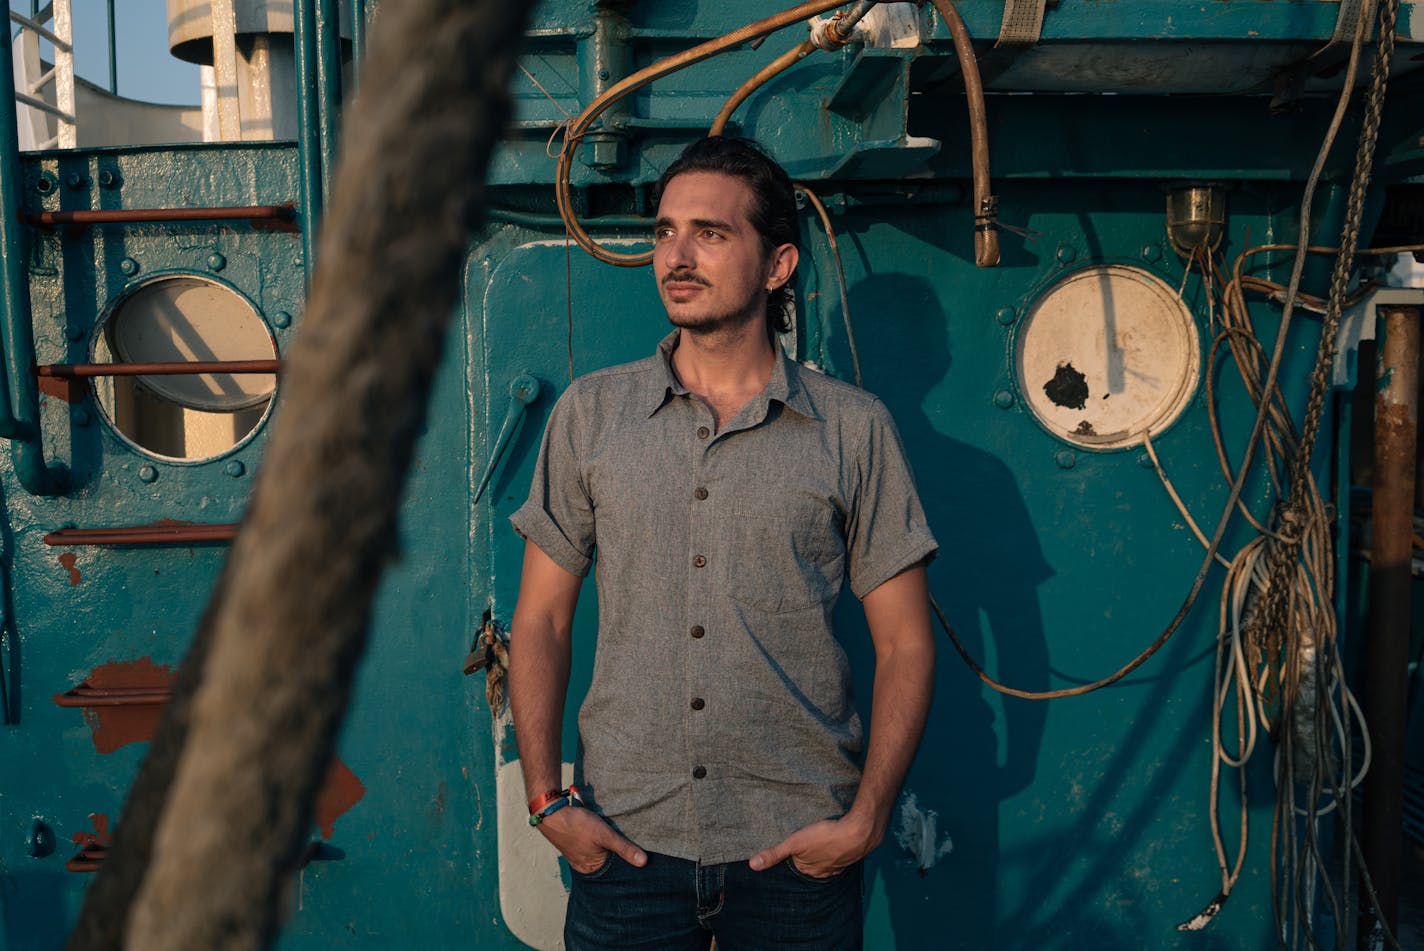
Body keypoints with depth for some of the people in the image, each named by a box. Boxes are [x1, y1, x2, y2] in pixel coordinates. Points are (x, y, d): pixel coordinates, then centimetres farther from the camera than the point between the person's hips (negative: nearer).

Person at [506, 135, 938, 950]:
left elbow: (905, 644, 1)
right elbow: (541, 620, 5)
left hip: (797, 850, -1)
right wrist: (547, 799, -3)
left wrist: (866, 819, -7)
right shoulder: (590, 414, 3)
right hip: (623, 841, 1)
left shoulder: (855, 430, -2)